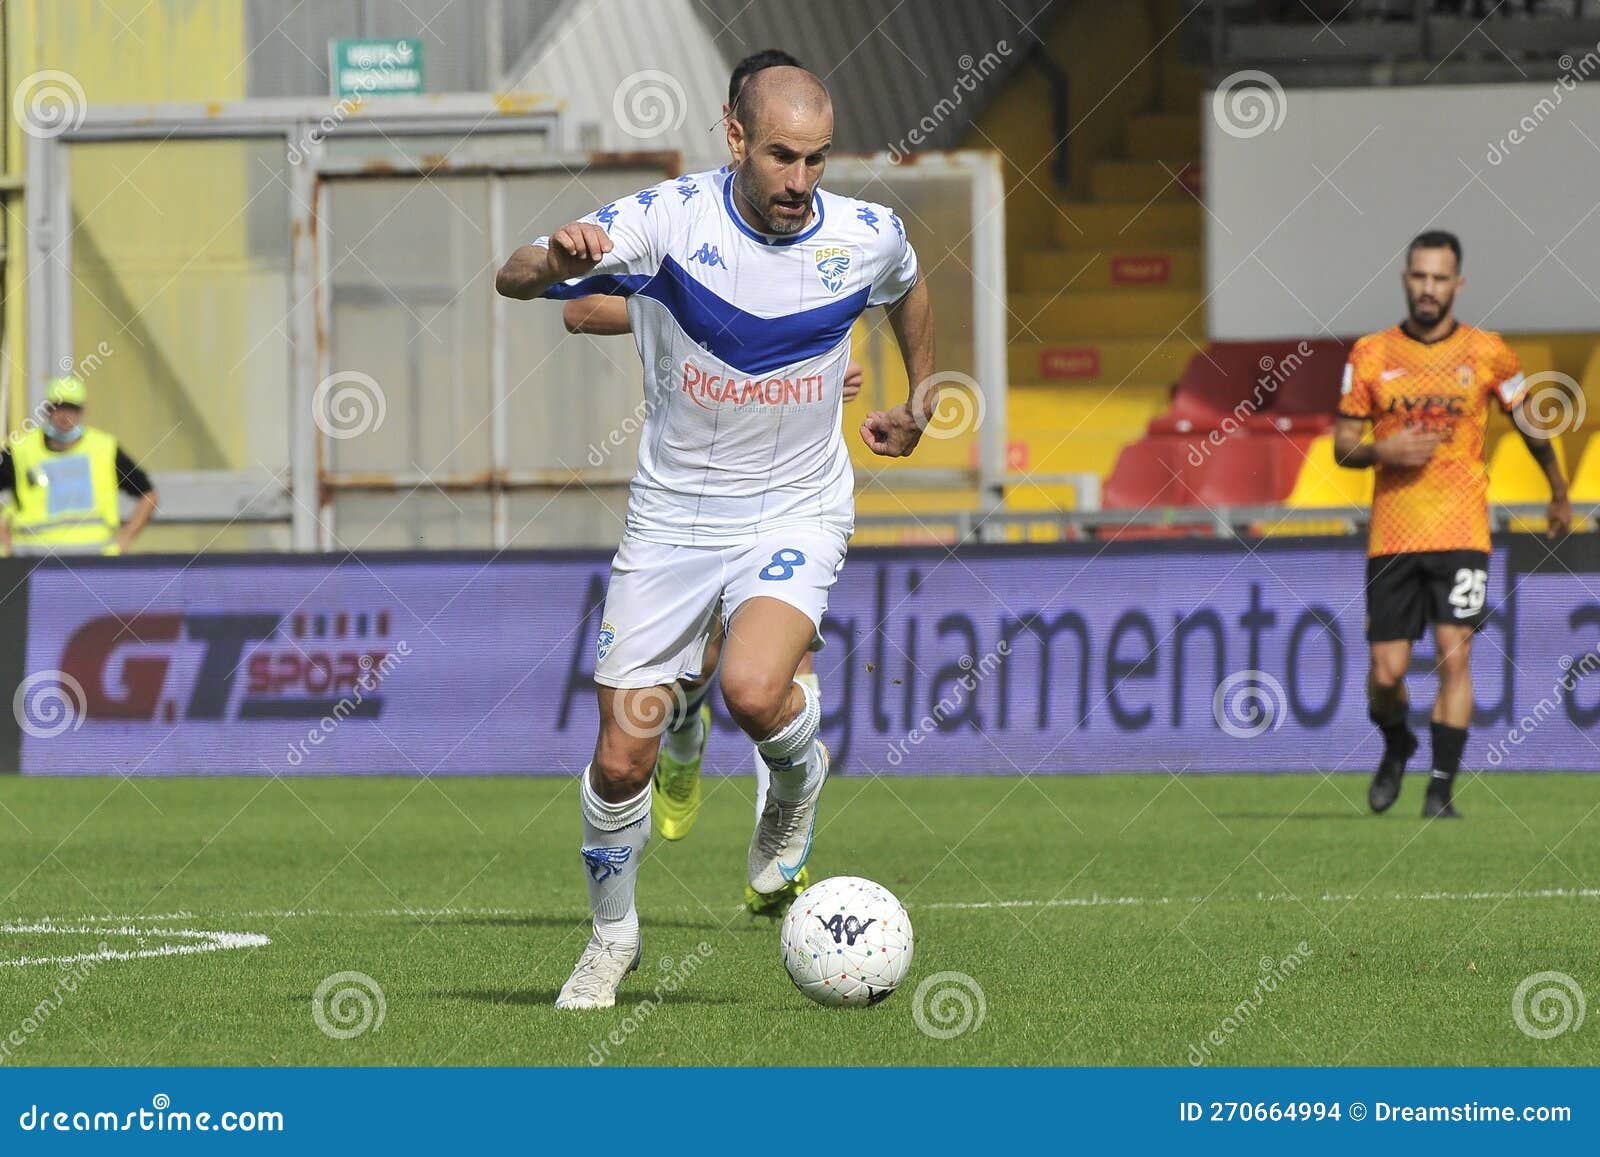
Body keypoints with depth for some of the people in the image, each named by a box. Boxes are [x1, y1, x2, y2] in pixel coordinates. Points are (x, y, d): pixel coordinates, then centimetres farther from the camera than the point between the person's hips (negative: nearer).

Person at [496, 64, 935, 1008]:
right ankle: (614, 936, 26)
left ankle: (798, 779, 7)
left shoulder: (868, 238, -8)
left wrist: (921, 397, 27)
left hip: (797, 513, 0)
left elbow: (908, 289, 18)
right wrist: (557, 261, -47)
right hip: (674, 515, 0)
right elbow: (513, 280, -25)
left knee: (754, 691, -29)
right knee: (622, 762, -1)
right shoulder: (670, 219, -16)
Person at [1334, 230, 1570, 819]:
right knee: (1387, 671, 1)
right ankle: (1396, 747, 32)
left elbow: (1530, 423, 17)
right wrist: (1383, 451, -14)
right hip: (1391, 535, 1)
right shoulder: (1371, 354, 4)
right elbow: (1342, 445, 7)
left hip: (1461, 533, -1)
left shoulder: (1487, 353, 2)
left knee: (1454, 657, -13)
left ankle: (1441, 789, -8)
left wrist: (1559, 495, 25)